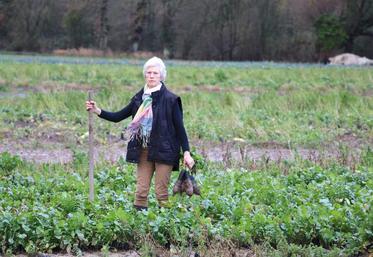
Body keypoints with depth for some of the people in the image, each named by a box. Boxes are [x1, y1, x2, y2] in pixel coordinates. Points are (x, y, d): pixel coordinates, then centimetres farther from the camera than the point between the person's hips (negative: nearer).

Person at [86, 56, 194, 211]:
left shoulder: (170, 99, -6)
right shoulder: (139, 98, 8)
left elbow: (180, 127, -5)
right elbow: (118, 117, 12)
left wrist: (186, 153, -10)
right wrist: (97, 111, -1)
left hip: (163, 151, -5)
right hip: (144, 151, 5)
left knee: (161, 192, -2)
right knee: (141, 191, 3)